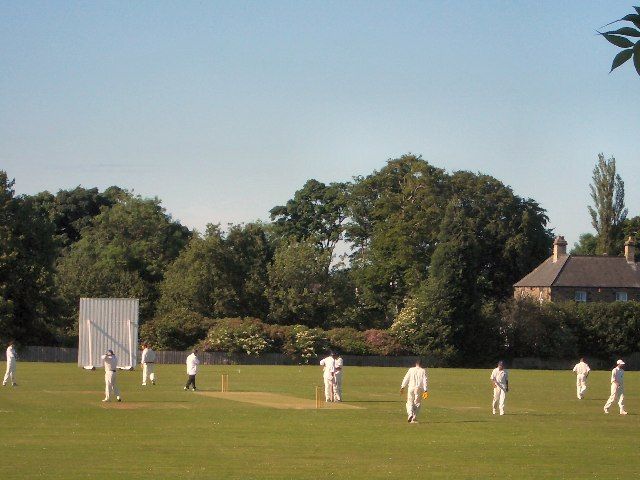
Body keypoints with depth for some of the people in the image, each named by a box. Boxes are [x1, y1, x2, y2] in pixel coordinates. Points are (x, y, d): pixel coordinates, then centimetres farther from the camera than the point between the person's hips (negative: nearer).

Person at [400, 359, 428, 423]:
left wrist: (402, 387, 10)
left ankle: (410, 414, -16)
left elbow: (406, 378, 4)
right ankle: (414, 419, 4)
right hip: (419, 389, 0)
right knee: (417, 404, 8)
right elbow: (425, 381, -5)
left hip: (411, 388, 0)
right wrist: (425, 390, -6)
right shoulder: (423, 371, 1)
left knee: (410, 402, 9)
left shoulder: (411, 370, 4)